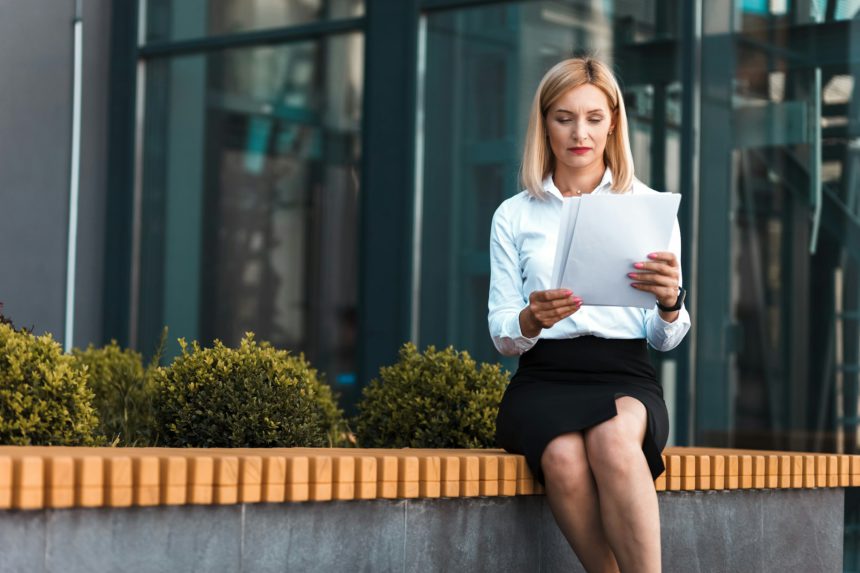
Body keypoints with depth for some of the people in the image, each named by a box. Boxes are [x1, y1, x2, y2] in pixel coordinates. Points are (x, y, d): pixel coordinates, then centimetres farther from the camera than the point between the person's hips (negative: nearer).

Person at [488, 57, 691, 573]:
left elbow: (666, 340, 7)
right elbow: (502, 336, 7)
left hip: (626, 377, 0)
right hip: (543, 379, 0)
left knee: (613, 439, -37)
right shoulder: (515, 215, 11)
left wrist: (670, 302, -17)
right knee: (563, 458, -35)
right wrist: (534, 319, -16)